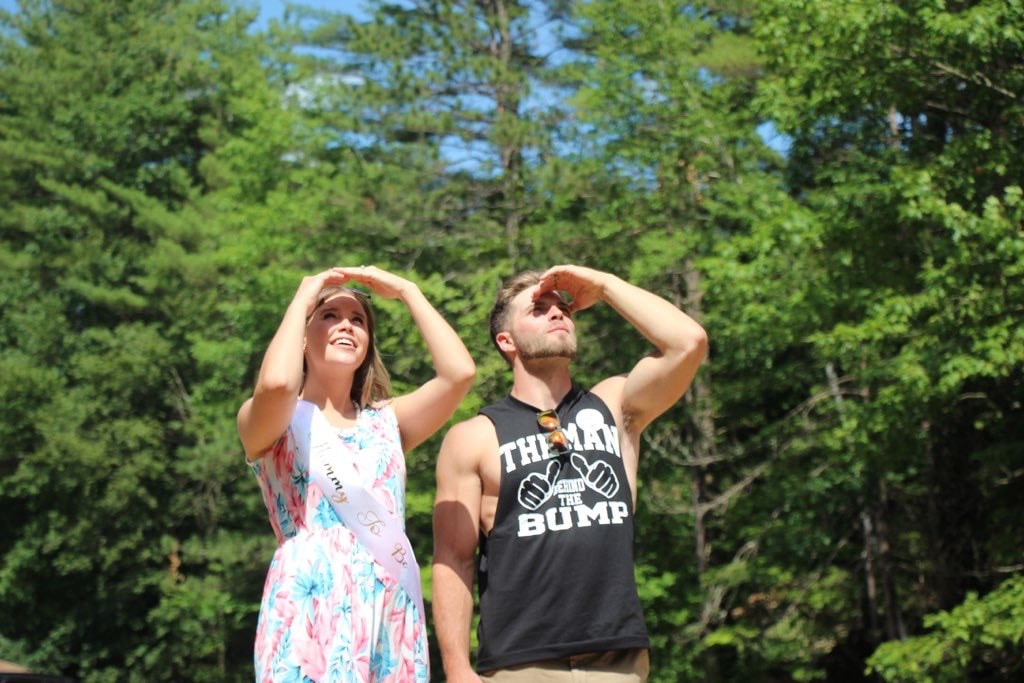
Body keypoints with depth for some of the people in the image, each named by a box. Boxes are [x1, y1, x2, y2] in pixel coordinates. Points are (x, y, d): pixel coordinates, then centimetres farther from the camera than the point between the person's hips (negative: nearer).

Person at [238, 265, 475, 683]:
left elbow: (460, 372, 2)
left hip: (393, 613, 4)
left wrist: (404, 290, 11)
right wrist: (303, 297, -1)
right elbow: (277, 382, -18)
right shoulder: (272, 422, 6)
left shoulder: (386, 421, 16)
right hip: (312, 609, -4)